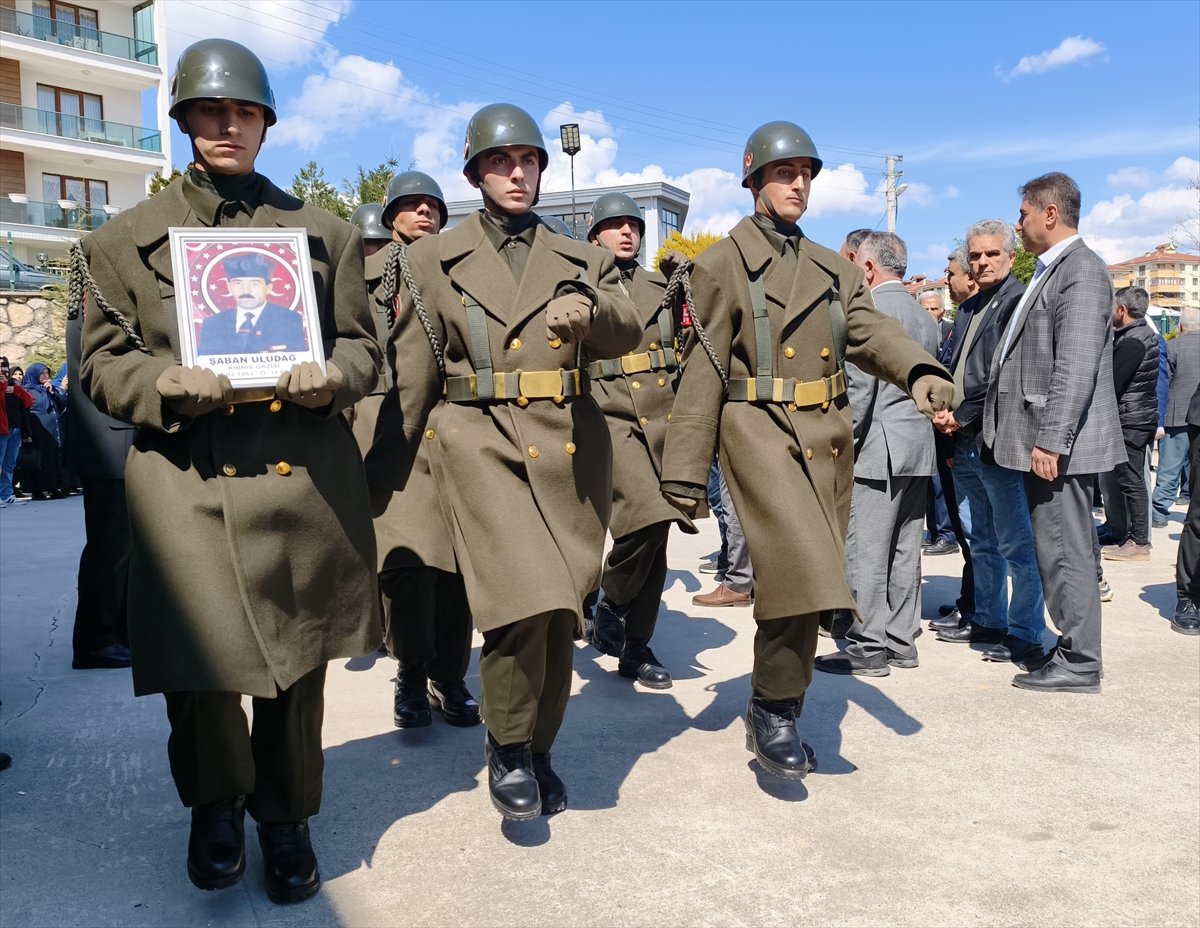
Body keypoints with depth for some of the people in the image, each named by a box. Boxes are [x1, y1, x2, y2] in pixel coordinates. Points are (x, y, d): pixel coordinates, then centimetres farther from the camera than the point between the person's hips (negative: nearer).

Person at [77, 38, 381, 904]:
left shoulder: (323, 232, 14)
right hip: (186, 476, -1)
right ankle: (217, 801, 25)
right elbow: (103, 361, 8)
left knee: (299, 661, 9)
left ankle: (285, 817, 33)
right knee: (200, 660, -9)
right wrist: (167, 382, -14)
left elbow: (362, 345, 14)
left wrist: (331, 376, -10)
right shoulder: (126, 238, 11)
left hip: (305, 475, 2)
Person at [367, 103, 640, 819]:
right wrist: (383, 477, 7)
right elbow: (411, 375, 9)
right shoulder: (435, 259, 11)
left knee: (560, 614, 5)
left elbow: (628, 334, 2)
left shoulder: (580, 260, 16)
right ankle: (508, 750, 6)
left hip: (570, 450, 3)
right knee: (526, 601, -18)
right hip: (482, 444, -3)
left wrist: (590, 309, -21)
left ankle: (539, 749, 27)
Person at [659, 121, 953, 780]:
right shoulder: (723, 263, 1)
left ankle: (772, 717, 26)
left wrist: (920, 372, -24)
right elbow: (703, 371, -3)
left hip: (828, 439, 6)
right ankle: (774, 709, -1)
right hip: (761, 433, -6)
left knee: (807, 582, 10)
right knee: (799, 572, -22)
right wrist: (686, 474, -8)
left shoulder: (833, 269, 17)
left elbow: (870, 332, -1)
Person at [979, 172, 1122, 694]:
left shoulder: (1082, 270, -12)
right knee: (1057, 551, 14)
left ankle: (1078, 664, 6)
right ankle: (1074, 648, 24)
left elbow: (1076, 368, -21)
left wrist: (1050, 441, -23)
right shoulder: (1049, 271, 19)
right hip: (1041, 440, 10)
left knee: (1065, 553, -3)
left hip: (1059, 445, -10)